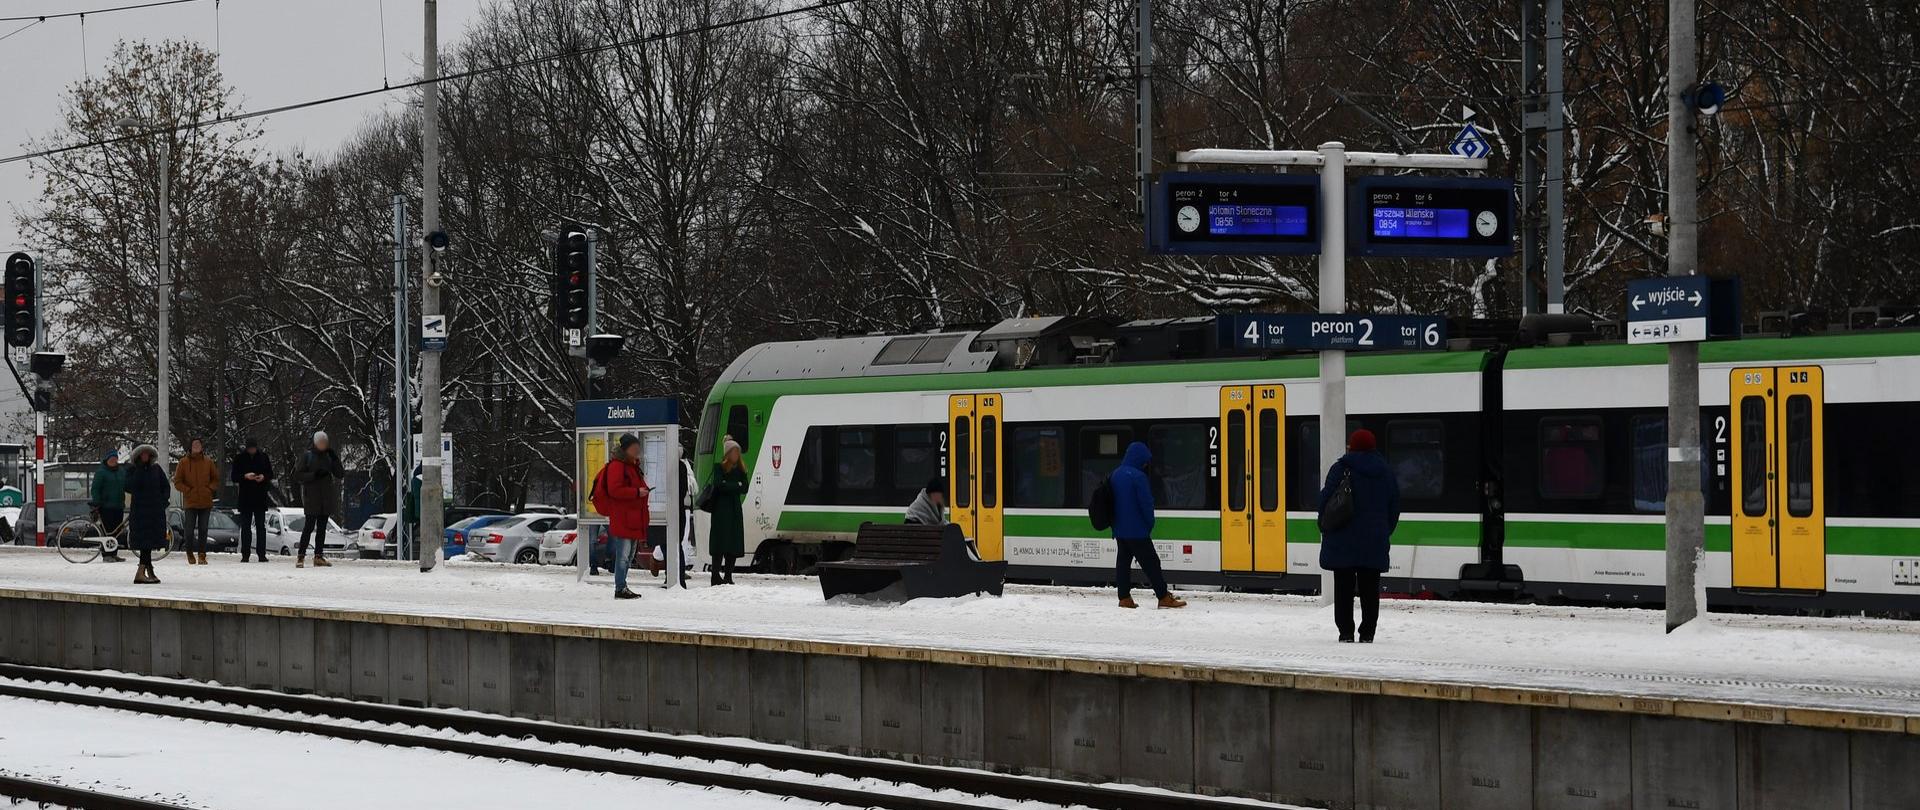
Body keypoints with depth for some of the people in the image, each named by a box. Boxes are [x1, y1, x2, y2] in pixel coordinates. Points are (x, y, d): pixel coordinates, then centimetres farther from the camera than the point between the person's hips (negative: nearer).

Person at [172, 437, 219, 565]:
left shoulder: (208, 462, 6)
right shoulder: (184, 462, 1)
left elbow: (216, 479, 16)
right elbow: (177, 482, 4)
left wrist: (210, 489, 1)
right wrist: (188, 491, -7)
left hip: (206, 502, 2)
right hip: (190, 502, -2)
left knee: (203, 530, 2)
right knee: (190, 529, -2)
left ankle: (202, 555, 6)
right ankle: (190, 554, 13)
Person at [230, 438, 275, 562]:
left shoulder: (263, 457, 5)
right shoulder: (239, 459, 1)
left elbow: (270, 474, 11)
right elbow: (233, 477, 0)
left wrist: (263, 477, -11)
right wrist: (245, 476, -18)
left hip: (261, 497, 1)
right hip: (245, 498, -1)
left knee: (261, 526, 1)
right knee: (245, 527, 0)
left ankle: (262, 554, 3)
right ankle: (245, 555, 2)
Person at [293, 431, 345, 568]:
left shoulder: (328, 456, 10)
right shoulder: (308, 456, -2)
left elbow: (341, 474, 6)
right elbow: (297, 475, -6)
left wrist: (334, 458, -7)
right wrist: (314, 475, -18)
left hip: (326, 498, 5)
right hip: (312, 498, -5)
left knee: (322, 527, 6)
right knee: (309, 526, -11)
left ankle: (318, 556, 11)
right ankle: (301, 557, -11)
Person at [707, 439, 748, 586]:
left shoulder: (740, 470, 14)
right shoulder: (719, 468, -2)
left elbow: (744, 489, 4)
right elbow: (718, 485, -15)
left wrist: (728, 486, -8)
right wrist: (736, 486, -6)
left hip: (735, 510, 6)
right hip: (721, 510, -6)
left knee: (734, 546, 2)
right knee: (720, 542, -9)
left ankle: (728, 576, 7)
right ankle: (716, 576, -8)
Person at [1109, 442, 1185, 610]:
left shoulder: (1115, 475, 9)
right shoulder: (1138, 476, -17)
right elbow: (1146, 503, -16)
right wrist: (1150, 524, -1)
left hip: (1119, 529, 8)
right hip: (1137, 531, -8)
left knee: (1123, 561, 10)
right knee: (1150, 562, -3)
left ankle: (1124, 597, 9)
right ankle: (1164, 597, -1)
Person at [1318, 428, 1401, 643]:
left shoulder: (1342, 468, -6)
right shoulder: (1386, 472, 7)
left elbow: (1326, 499, -8)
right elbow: (1394, 505, 11)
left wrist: (1326, 529, 4)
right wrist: (1385, 532, 18)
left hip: (1344, 539, -3)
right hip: (1375, 541, 3)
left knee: (1344, 587, 3)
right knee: (1370, 588, 6)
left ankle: (1346, 631, 1)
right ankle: (1367, 633, 3)